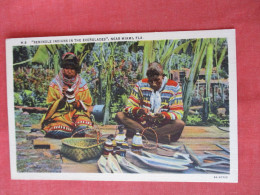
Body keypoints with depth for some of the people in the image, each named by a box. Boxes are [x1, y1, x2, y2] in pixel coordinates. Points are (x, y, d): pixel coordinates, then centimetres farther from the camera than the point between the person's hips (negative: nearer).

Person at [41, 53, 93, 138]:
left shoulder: (82, 84, 6)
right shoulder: (55, 84, 5)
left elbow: (87, 106, 5)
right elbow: (51, 106, 4)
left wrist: (73, 98, -12)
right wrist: (63, 97, -15)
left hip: (78, 114, -1)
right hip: (60, 115, 2)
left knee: (83, 130, -34)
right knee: (58, 132, -30)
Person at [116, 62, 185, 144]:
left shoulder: (174, 87, -4)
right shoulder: (141, 84, 0)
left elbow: (178, 113, -9)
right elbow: (129, 107, -4)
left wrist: (163, 116, -30)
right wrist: (139, 111, -28)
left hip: (163, 126, -1)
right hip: (142, 123, 2)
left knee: (180, 124, -32)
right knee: (119, 115, -22)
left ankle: (138, 132, -27)